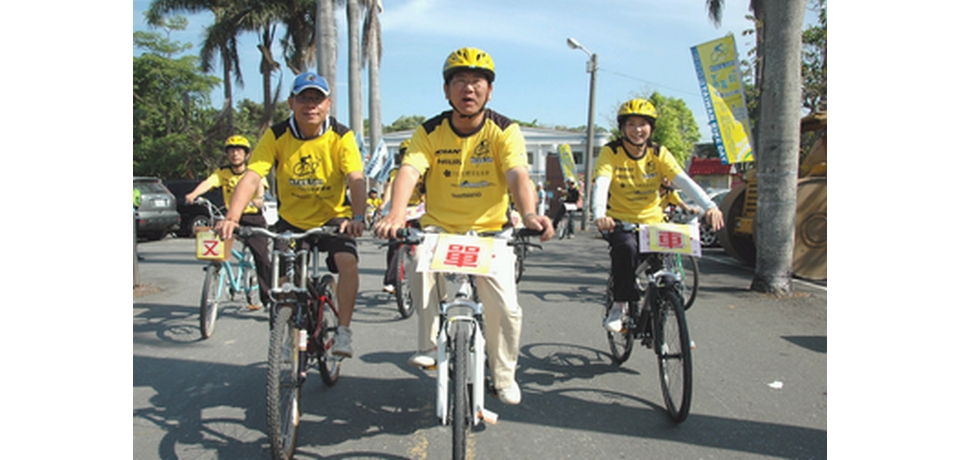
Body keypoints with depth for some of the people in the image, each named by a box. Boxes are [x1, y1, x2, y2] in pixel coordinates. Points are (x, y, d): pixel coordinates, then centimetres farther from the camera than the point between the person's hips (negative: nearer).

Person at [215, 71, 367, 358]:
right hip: (291, 220, 2)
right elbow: (251, 177, -22)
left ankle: (343, 330, -10)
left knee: (347, 262, -26)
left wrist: (357, 217, -43)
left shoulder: (341, 136, -14)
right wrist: (232, 217, -38)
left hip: (333, 218, -2)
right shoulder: (276, 136, -12)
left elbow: (356, 179, -25)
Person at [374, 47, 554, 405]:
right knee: (419, 255, -33)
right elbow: (408, 171, -22)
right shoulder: (430, 132, -6)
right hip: (439, 228, 1)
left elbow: (518, 175, -25)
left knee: (505, 308, -11)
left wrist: (529, 214, -46)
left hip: (490, 231, 0)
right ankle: (430, 344, -17)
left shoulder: (504, 130, -9)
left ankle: (504, 376, 17)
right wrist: (396, 213, -43)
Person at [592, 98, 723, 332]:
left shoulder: (659, 153, -2)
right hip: (620, 221, -3)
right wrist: (599, 215, -46)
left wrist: (709, 206, -33)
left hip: (652, 222, 3)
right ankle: (619, 305, -16)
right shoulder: (611, 152, -9)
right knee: (626, 248, -35)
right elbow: (601, 183, -26)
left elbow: (683, 180, -16)